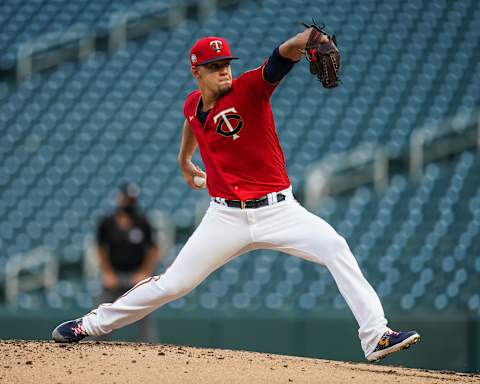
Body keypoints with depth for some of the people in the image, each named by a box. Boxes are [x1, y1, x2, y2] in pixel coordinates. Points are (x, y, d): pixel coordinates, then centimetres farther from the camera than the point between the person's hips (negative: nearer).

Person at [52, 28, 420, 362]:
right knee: (174, 283, 4)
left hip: (277, 209, -3)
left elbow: (283, 55, -31)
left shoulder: (250, 88, -11)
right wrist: (184, 160, 47)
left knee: (335, 248, -26)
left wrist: (306, 39, -52)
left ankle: (376, 336, -26)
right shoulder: (192, 104, 4)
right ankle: (94, 324, 22)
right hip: (227, 218, 3)